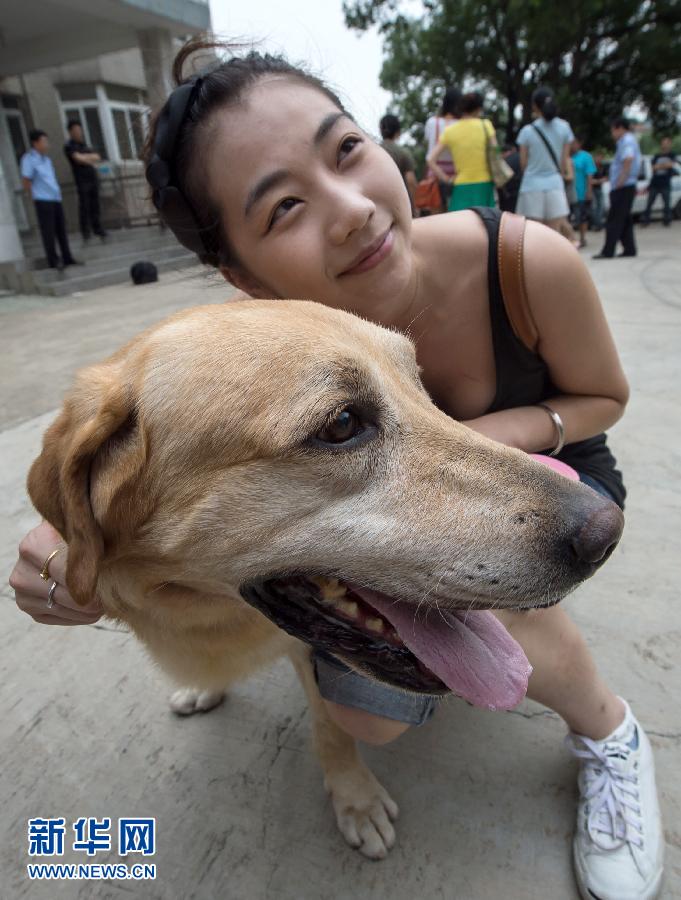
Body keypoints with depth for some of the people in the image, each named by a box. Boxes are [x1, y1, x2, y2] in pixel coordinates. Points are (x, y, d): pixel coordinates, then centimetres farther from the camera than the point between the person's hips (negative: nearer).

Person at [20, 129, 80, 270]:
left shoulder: (47, 159, 16)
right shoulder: (28, 159, -5)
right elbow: (26, 182, -5)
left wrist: (57, 193, 11)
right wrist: (37, 196, 2)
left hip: (56, 199, 7)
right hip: (43, 201, -7)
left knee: (61, 229, 8)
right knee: (48, 231, -3)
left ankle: (67, 258, 15)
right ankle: (53, 260, 1)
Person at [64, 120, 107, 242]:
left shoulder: (84, 144, 18)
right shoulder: (69, 145, -1)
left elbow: (97, 157, 9)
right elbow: (78, 158, -14)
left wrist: (85, 157, -7)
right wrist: (91, 158, 0)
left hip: (92, 178, 6)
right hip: (82, 180, -5)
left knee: (95, 206, 6)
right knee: (84, 206, -6)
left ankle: (97, 229, 11)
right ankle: (85, 231, -1)